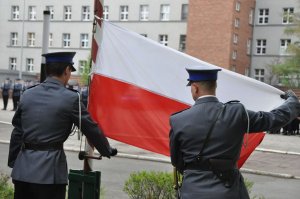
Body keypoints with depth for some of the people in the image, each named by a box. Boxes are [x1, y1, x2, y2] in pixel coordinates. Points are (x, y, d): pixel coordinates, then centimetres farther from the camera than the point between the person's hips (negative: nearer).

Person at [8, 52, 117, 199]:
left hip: (22, 170, 5)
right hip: (49, 172, -5)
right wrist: (107, 151, 16)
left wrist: (12, 163, 18)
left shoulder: (27, 95, 5)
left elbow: (17, 133, 10)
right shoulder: (70, 98, -8)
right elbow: (91, 129, 0)